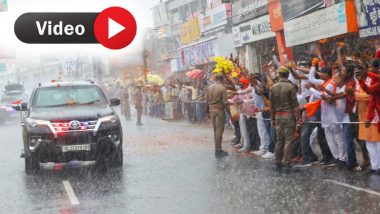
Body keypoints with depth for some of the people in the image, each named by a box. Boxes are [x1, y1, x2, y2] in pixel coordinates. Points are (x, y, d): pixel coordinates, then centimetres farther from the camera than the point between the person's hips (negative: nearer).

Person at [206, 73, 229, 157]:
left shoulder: (209, 88, 5)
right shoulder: (222, 88, -13)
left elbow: (207, 100, 10)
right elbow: (225, 102, -15)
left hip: (212, 110, 6)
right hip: (220, 110, -6)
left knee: (216, 130, 15)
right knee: (219, 130, -2)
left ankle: (217, 148, 18)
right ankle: (218, 150, -1)